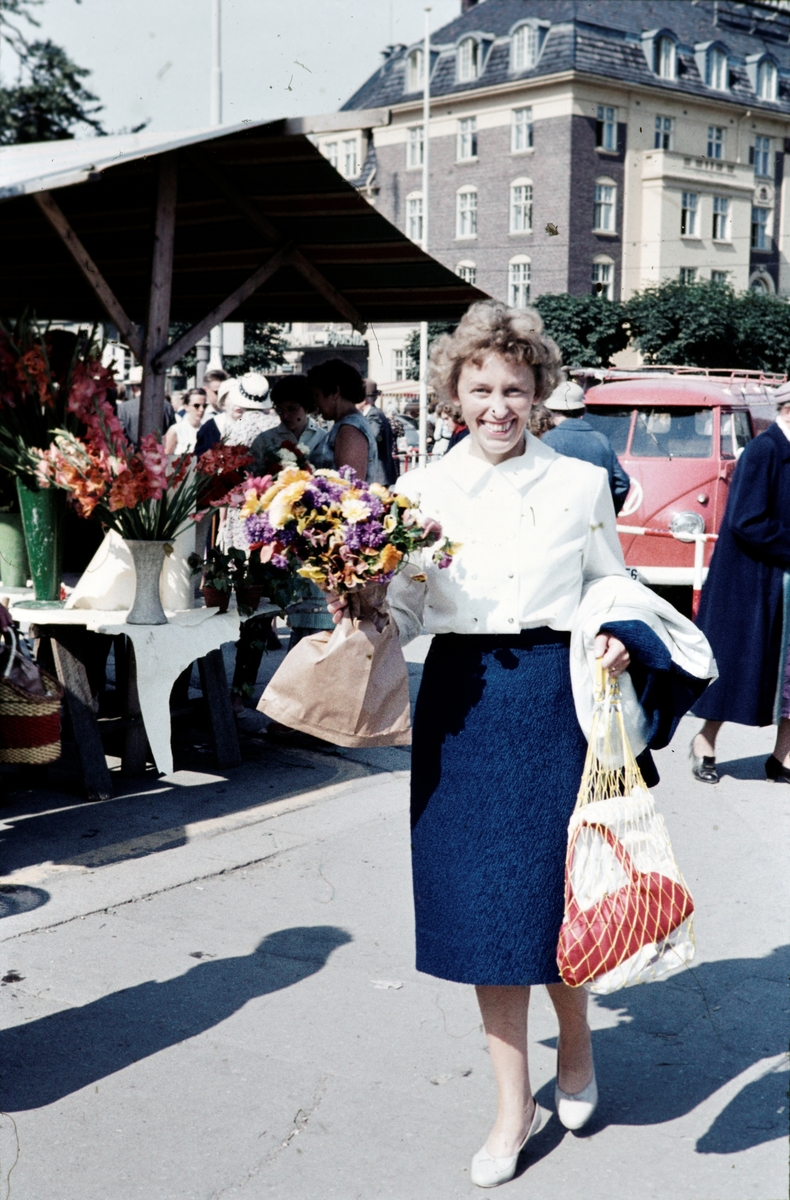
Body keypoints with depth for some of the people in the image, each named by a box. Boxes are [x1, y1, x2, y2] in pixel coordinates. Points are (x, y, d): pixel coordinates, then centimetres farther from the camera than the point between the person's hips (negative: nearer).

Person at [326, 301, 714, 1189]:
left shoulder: (580, 484, 3)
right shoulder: (419, 491, 6)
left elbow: (611, 586, 10)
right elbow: (405, 606, 7)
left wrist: (615, 637, -10)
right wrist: (360, 614, -13)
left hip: (554, 694, -1)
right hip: (462, 702, 2)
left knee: (548, 888, 2)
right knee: (479, 898, 5)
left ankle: (576, 1046, 35)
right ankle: (515, 1105, 21)